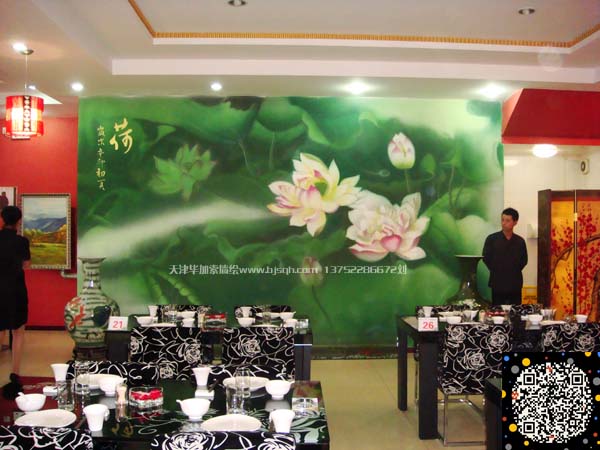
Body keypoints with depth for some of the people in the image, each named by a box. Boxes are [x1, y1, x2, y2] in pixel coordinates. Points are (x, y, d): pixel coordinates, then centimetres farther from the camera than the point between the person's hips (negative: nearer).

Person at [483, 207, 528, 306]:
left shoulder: (520, 241, 6)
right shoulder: (491, 239, 0)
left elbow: (524, 260, 11)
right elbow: (486, 258, 1)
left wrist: (514, 271, 1)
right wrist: (496, 271, 0)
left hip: (515, 283, 2)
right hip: (498, 283, -2)